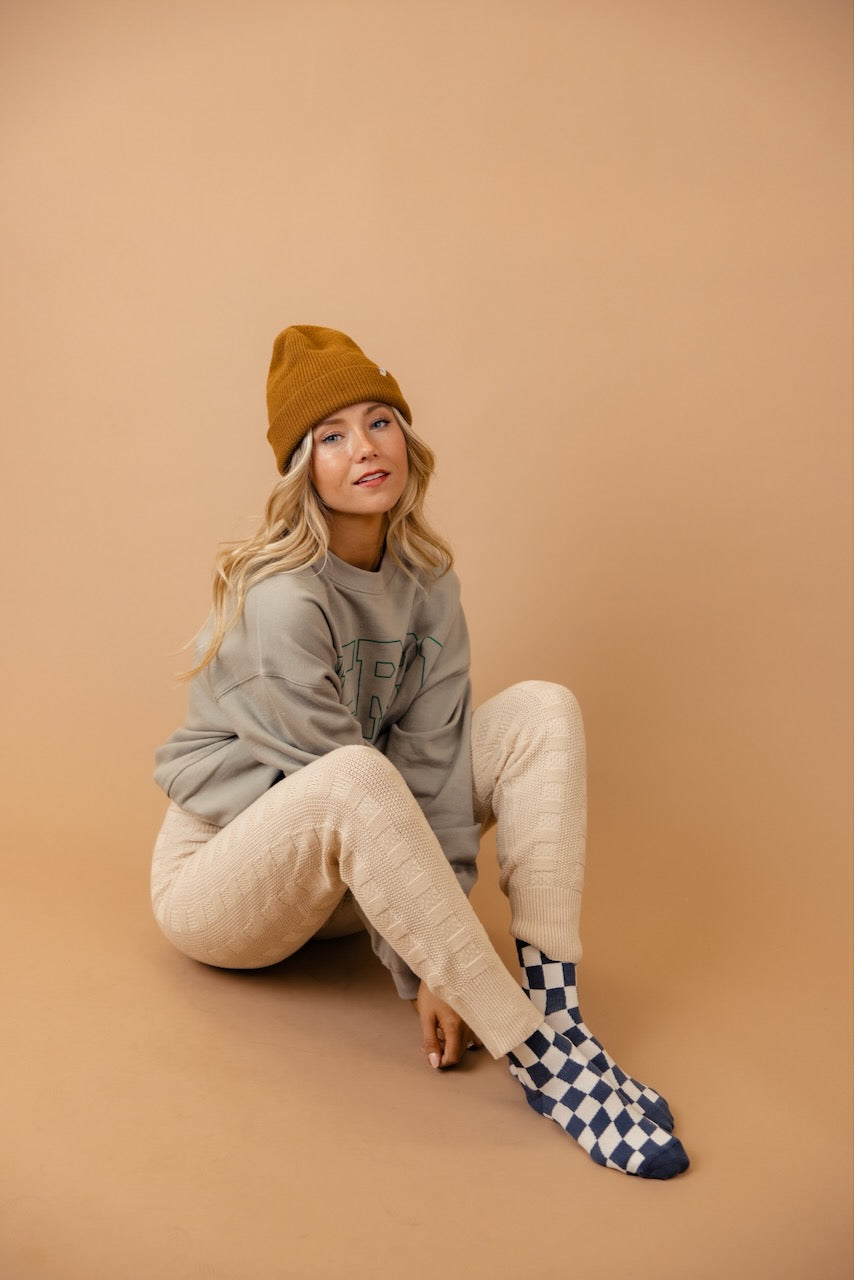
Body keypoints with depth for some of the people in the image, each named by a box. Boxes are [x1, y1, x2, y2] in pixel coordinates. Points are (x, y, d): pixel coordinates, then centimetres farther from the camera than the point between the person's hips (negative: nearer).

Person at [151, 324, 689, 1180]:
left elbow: (432, 757, -10)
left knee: (542, 711, -11)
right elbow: (352, 787, -24)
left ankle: (549, 1003, -22)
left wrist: (443, 949, -19)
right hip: (220, 870, -6)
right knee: (352, 779, -40)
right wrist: (423, 972, -22)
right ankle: (541, 1060, -33)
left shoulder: (426, 579, -2)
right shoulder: (281, 598, -22)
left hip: (344, 877, 7)